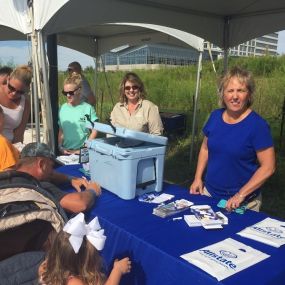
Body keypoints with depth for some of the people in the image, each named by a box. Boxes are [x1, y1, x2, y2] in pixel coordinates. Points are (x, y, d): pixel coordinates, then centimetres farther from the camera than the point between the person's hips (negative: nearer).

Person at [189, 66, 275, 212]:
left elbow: (268, 167, -15)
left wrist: (241, 195, -18)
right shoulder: (215, 116, -2)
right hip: (209, 192, 5)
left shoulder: (257, 125, -16)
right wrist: (198, 178, 3)